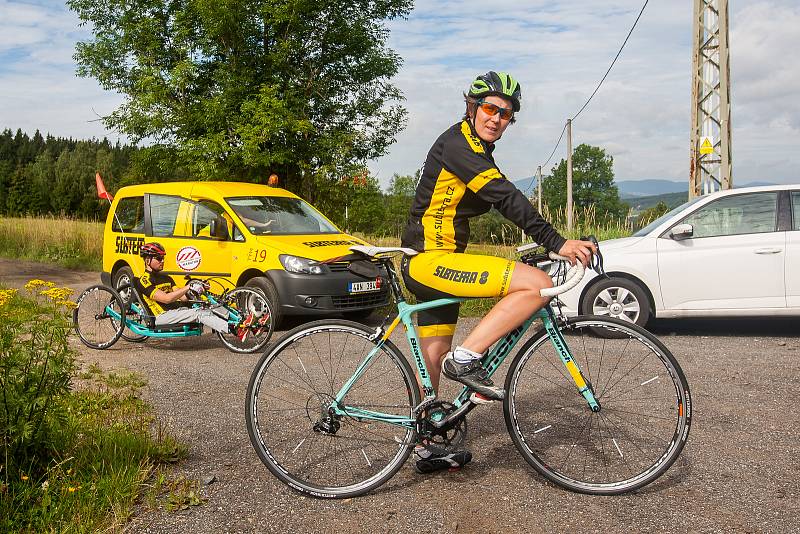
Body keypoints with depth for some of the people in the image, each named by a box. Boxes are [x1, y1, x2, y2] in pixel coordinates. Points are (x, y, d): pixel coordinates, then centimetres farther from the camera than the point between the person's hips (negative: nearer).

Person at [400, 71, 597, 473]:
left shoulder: (479, 153, 20)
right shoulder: (458, 141, -13)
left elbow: (506, 203, 19)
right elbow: (507, 198, -24)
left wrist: (557, 244, 10)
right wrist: (557, 243, -29)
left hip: (431, 263, 11)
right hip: (430, 261, -11)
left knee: (434, 361, 16)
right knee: (537, 285, -21)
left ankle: (426, 449, 28)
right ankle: (466, 359, -16)